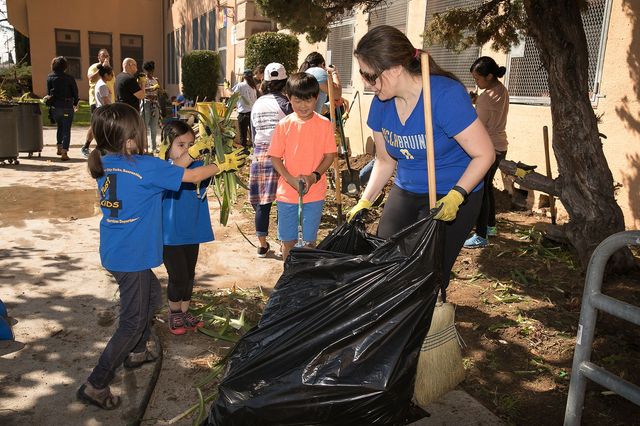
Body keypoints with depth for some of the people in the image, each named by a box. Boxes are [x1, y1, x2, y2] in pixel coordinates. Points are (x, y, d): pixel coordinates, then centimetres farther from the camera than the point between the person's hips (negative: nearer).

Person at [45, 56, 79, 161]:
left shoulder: (49, 78, 0)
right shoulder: (69, 78, -8)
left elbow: (48, 93, 3)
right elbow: (75, 92, -1)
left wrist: (50, 102, 16)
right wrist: (75, 103, 15)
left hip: (55, 107, 3)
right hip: (67, 107, -3)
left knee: (60, 127, 24)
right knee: (66, 129, 1)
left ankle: (59, 147, 30)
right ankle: (64, 152, -6)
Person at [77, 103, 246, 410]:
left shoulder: (105, 164, 3)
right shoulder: (143, 166, -21)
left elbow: (166, 172, 12)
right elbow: (191, 176, -10)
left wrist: (192, 152, 14)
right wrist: (223, 165, 6)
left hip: (115, 253, 9)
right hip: (131, 257, -9)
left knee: (152, 294, 29)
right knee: (133, 322, 4)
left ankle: (136, 353, 44)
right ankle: (95, 385, 10)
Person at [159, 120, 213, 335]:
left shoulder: (197, 165, 0)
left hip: (192, 231, 5)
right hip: (170, 234, -5)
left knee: (189, 275, 16)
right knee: (178, 277, 2)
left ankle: (185, 312, 35)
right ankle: (174, 314, 26)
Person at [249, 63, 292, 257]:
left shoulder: (257, 104, 10)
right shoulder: (284, 103, -5)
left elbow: (253, 134, 15)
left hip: (259, 154, 4)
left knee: (261, 200, 7)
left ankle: (262, 244, 15)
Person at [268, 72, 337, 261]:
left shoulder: (324, 124, -5)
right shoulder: (284, 125, -4)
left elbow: (330, 155, -1)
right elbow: (275, 157, -1)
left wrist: (314, 176, -17)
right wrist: (291, 179, -16)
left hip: (314, 193, -1)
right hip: (287, 192, 1)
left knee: (309, 241, 9)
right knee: (288, 241, 12)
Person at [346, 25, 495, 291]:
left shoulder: (446, 95, -24)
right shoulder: (381, 102, -4)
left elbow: (484, 154, -20)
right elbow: (385, 161, 7)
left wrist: (455, 196, -32)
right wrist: (365, 201, -4)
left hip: (452, 198, -6)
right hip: (405, 192, 6)